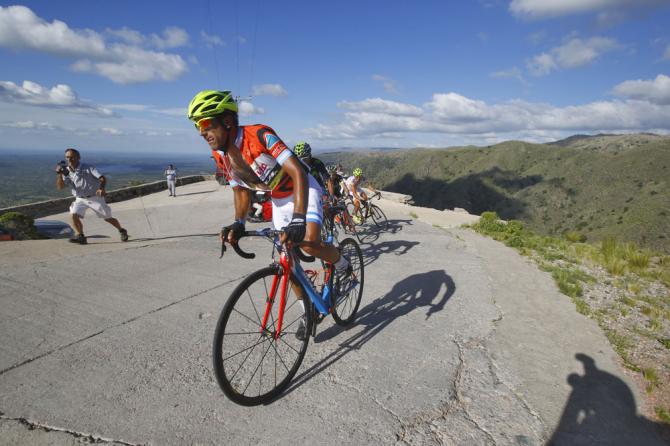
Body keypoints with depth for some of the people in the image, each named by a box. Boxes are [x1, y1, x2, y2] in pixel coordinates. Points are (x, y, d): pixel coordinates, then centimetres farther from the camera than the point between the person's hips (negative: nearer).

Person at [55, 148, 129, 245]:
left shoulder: (87, 168, -15)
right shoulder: (66, 171, -3)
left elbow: (102, 178, -25)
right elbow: (59, 187, -11)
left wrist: (101, 189, -46)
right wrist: (59, 174, -27)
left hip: (95, 198, -3)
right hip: (80, 199, 4)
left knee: (108, 218, 5)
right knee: (73, 215, -20)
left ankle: (122, 231, 27)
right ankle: (80, 236, -8)